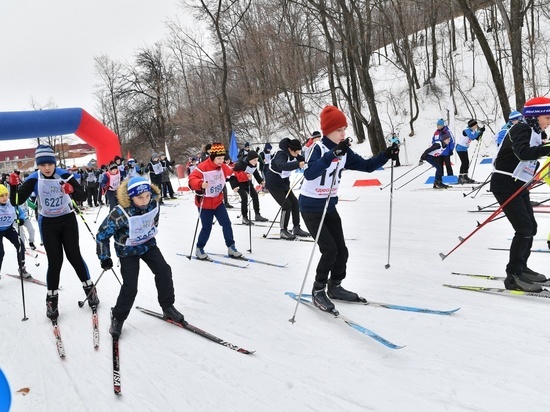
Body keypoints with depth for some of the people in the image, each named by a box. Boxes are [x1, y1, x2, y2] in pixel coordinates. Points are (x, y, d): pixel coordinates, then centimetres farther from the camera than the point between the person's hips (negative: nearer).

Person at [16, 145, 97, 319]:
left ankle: (89, 288, 23)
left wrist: (72, 191, -39)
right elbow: (18, 201, -15)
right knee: (55, 261, 1)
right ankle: (52, 299, 16)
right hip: (47, 223, 0)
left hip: (68, 220, 0)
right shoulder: (34, 179, -12)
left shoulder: (64, 175, -15)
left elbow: (82, 196, -18)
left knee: (74, 255, 4)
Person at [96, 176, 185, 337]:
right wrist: (104, 258, -12)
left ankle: (168, 307, 12)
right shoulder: (120, 214, -34)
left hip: (148, 244, 5)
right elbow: (102, 235, -21)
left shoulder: (154, 204, -19)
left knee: (164, 270, -6)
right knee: (130, 287, -9)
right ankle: (118, 317, 16)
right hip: (128, 250, -4)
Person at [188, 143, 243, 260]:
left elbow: (232, 174, 10)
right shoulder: (202, 167, -23)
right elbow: (191, 180, -29)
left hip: (218, 201, 6)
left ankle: (231, 248, 15)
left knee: (226, 224, 3)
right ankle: (199, 249, 22)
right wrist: (200, 184, -49)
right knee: (207, 228, 1)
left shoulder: (223, 167, -2)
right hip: (205, 203, -6)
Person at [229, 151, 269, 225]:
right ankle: (244, 218, -11)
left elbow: (256, 173, 7)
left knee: (255, 195, 2)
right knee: (244, 197, -20)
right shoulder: (241, 164, -32)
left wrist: (261, 181, -3)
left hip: (246, 182, 7)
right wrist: (234, 186, -32)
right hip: (237, 182, -7)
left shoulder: (254, 164, -11)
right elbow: (233, 174, -29)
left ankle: (257, 215, 15)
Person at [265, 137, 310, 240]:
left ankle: (296, 228, 18)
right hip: (274, 184, -9)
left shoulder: (293, 154, -3)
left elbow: (303, 160, 2)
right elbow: (282, 165, -50)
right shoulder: (281, 154, -29)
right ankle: (283, 231, -1)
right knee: (286, 205, -12)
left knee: (295, 203, 6)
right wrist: (298, 164, -63)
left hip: (284, 183, 9)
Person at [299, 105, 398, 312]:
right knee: (330, 250, -13)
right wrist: (333, 154, -47)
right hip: (311, 207, -7)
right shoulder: (318, 148, -21)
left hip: (329, 206, 7)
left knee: (342, 250, 7)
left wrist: (386, 155, -10)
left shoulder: (344, 152, 1)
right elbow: (309, 173, -39)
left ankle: (334, 287, 28)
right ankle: (318, 291, 4)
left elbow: (366, 165, 5)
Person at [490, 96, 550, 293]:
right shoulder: (521, 129, -14)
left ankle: (520, 268, 27)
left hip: (519, 186, 10)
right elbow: (523, 153, -33)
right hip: (505, 185, -10)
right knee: (524, 228, -14)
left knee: (531, 228, 12)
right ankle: (513, 276, -8)